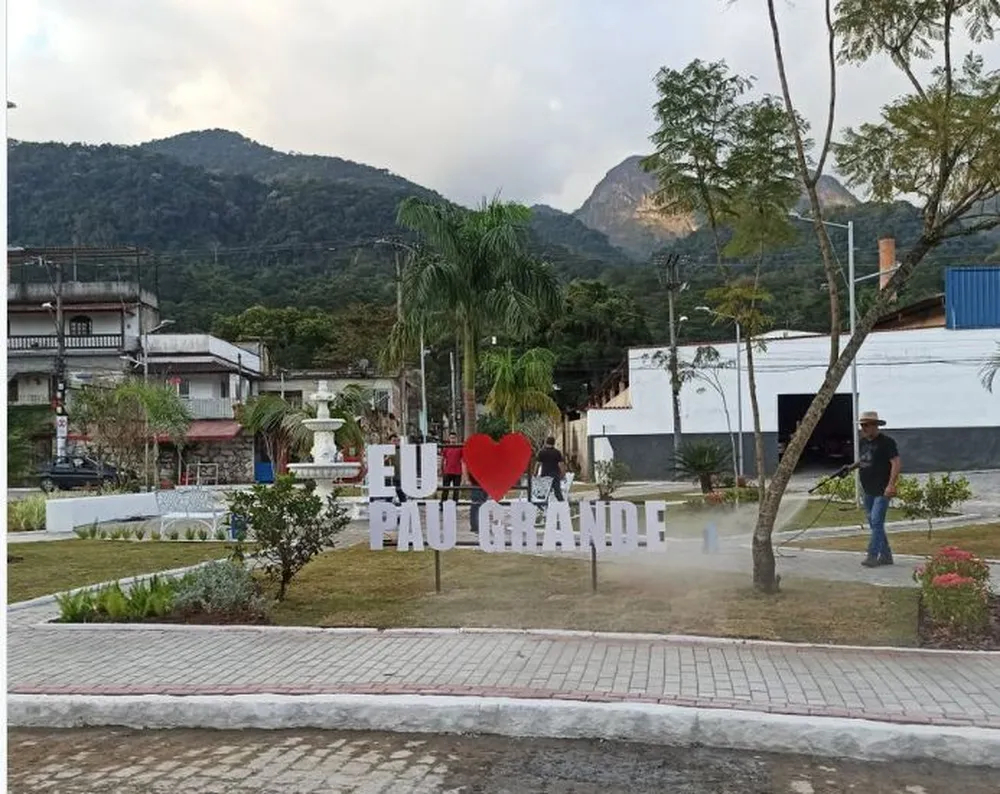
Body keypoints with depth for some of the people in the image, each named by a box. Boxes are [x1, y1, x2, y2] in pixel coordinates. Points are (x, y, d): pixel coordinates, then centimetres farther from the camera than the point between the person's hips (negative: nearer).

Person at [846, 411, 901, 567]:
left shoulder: (886, 442, -11)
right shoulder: (863, 442, 12)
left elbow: (896, 463, -16)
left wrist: (891, 485, -24)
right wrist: (851, 467, 11)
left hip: (882, 491, -9)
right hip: (868, 491, 9)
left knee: (876, 521, -14)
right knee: (874, 523, 12)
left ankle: (872, 556, -14)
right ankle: (886, 556, 21)